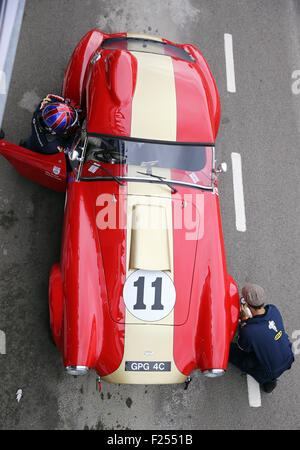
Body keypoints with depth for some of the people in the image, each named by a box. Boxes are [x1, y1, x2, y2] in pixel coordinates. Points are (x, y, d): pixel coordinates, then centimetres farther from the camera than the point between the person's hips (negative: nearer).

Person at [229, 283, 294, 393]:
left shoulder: (248, 332, -37)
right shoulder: (273, 309, -20)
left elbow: (242, 347, -12)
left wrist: (244, 318, -14)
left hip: (270, 370, -5)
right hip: (288, 360, 6)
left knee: (228, 348, 4)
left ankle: (266, 379, 8)